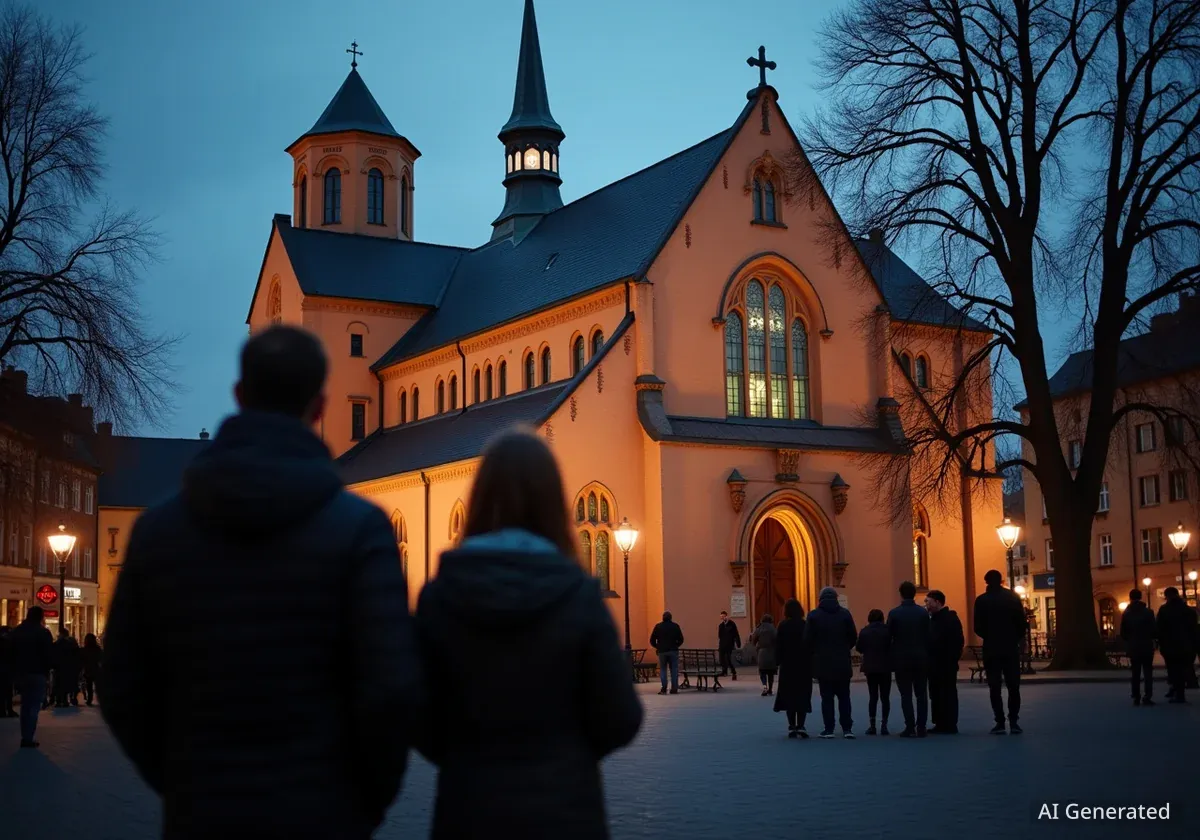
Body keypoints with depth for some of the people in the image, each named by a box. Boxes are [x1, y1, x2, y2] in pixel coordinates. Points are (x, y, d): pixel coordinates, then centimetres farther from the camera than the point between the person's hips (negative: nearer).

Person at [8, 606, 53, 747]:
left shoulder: (15, 631, 10)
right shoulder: (43, 632, -9)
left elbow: (9, 653, 11)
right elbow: (49, 655, -12)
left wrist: (15, 670, 15)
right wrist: (47, 669, 4)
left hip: (20, 673, 6)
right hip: (37, 673, -6)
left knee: (25, 705, 16)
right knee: (34, 706, -4)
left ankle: (25, 737, 14)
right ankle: (28, 739, -10)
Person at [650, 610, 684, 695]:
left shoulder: (658, 626, 1)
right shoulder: (675, 626, 1)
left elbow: (652, 640, 0)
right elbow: (681, 639, -1)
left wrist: (657, 647, 17)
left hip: (662, 651, 0)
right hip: (673, 651, 0)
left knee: (662, 669, 7)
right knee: (674, 669, 5)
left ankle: (664, 688, -4)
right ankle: (674, 688, 0)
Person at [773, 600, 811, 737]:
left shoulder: (782, 626, -5)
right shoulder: (805, 625, -5)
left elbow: (778, 647, -5)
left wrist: (779, 661, 3)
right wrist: (811, 663, 2)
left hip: (788, 666, 0)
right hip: (804, 665, 0)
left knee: (788, 695, 7)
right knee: (803, 696, 4)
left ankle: (792, 726, 2)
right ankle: (800, 726, -3)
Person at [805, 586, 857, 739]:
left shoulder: (814, 616, -5)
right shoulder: (845, 614, -1)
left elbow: (807, 639, -6)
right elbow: (853, 637, -1)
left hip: (823, 663, -1)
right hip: (842, 663, 1)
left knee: (827, 697, 4)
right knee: (844, 696, 9)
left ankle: (829, 729, 2)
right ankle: (847, 728, 4)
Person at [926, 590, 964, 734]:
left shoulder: (950, 618, -9)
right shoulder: (933, 618, 16)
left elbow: (958, 641, -14)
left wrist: (953, 658, -18)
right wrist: (928, 659, 7)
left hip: (946, 664, -9)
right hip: (935, 664, 9)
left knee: (948, 694, -4)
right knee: (936, 694, 10)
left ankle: (949, 725, 0)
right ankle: (941, 724, 16)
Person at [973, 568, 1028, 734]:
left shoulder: (981, 601, -4)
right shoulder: (1013, 597, 0)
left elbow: (978, 628, -6)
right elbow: (1022, 622, -2)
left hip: (991, 649, -1)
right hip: (1011, 648, 1)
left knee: (995, 687, 3)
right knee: (1013, 686, 7)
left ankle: (1000, 722, -2)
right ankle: (1013, 722, 2)